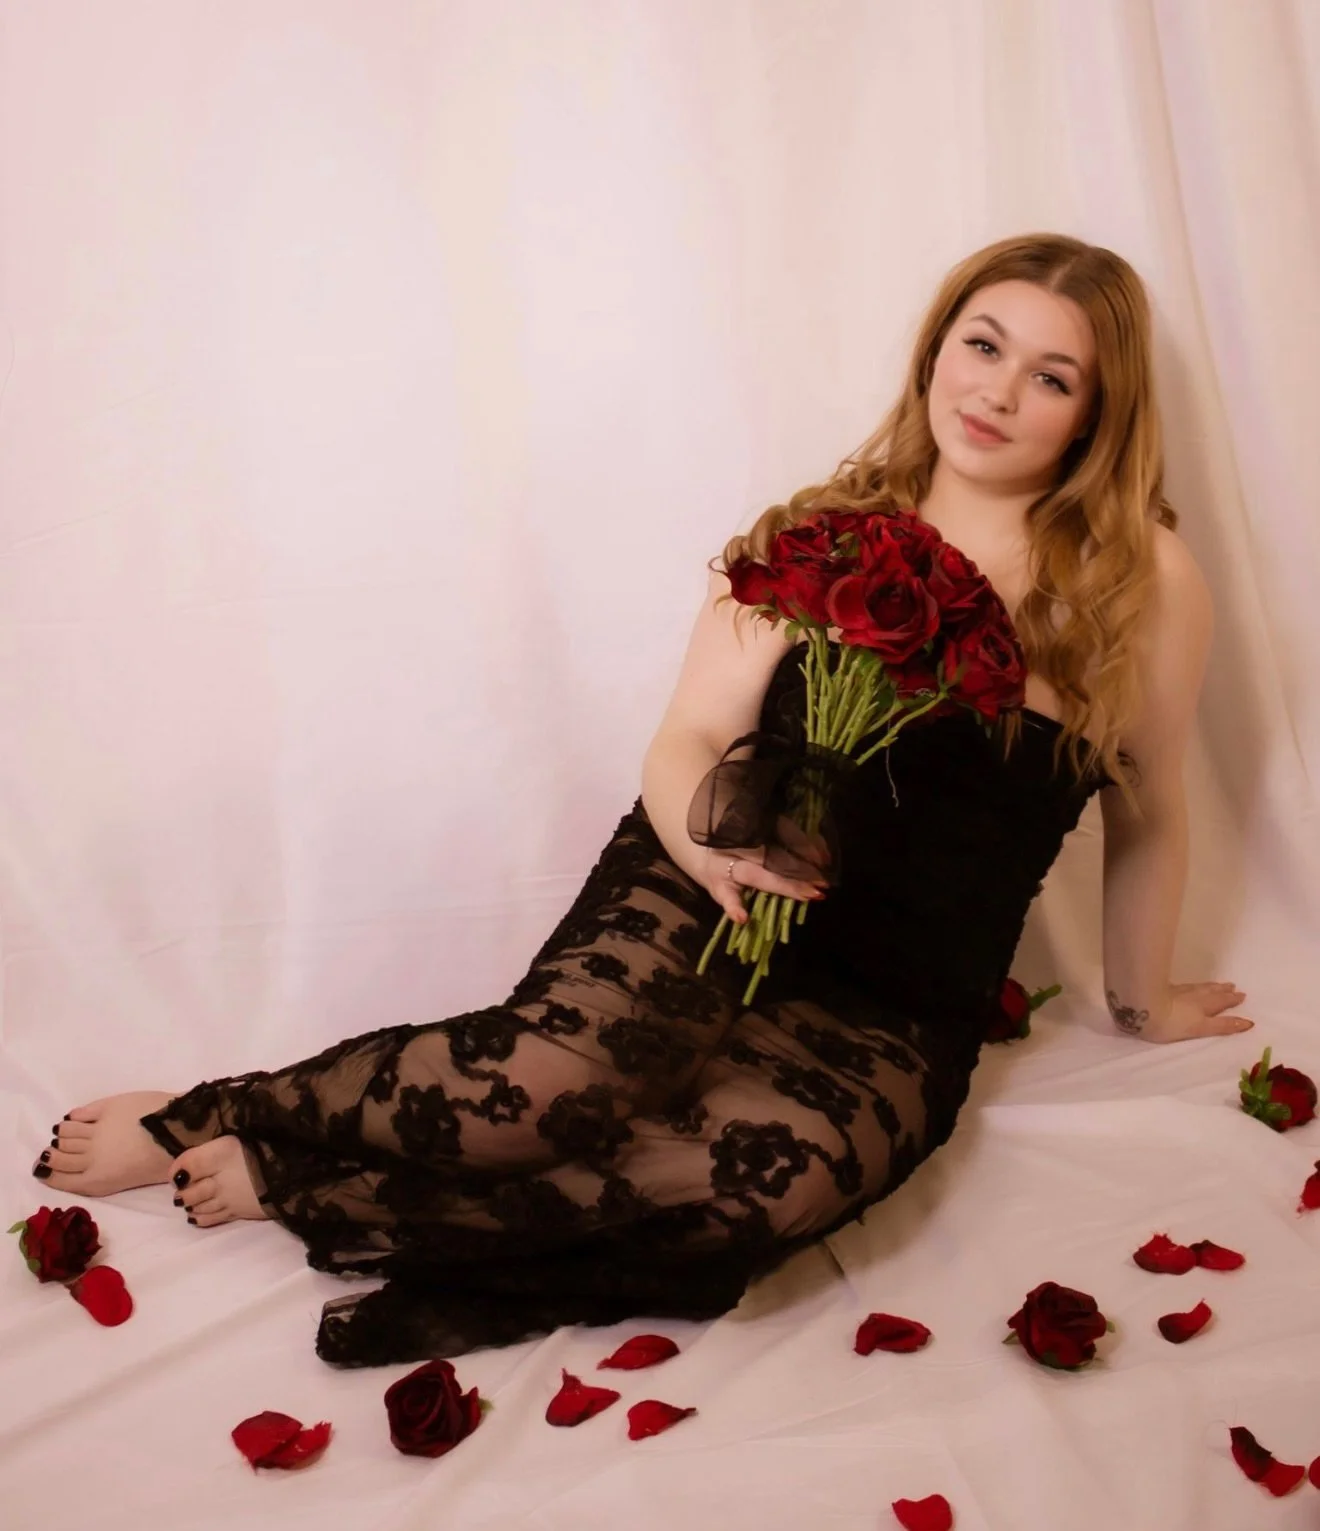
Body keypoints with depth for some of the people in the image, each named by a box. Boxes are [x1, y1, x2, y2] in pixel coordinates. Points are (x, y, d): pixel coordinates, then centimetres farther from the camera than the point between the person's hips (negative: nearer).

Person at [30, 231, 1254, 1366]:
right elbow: (688, 742, 2)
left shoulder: (1141, 578, 0)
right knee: (551, 1075, -33)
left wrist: (1142, 999, 24)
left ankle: (286, 1185, -21)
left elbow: (1147, 812, 12)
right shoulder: (821, 531, 5)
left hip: (892, 1013, 0)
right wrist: (708, 835, -20)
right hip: (704, 895, 0)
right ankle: (204, 1118, -8)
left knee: (775, 1171, -35)